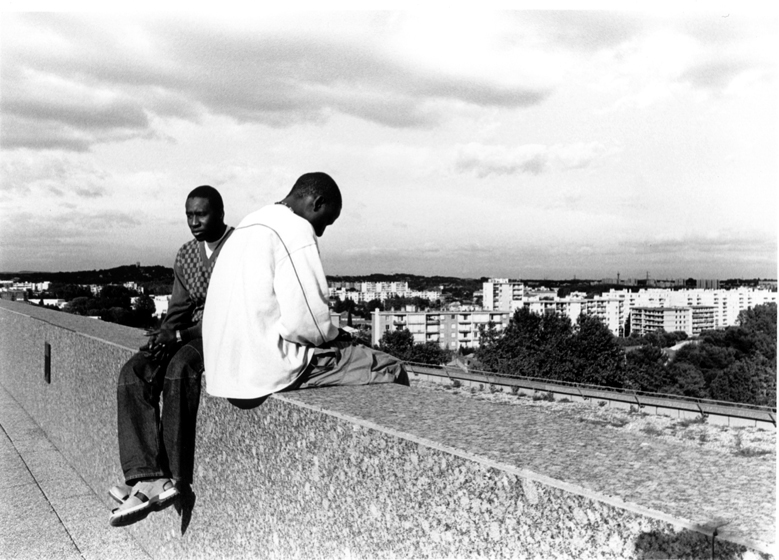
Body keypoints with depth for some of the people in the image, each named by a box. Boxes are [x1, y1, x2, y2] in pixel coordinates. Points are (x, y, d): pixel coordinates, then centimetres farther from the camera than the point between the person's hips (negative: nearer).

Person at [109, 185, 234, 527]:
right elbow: (178, 309, 17)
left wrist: (178, 335, -17)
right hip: (191, 335, 7)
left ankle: (173, 478, -25)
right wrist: (166, 333, -7)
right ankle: (148, 477, -29)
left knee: (179, 368, -34)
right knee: (133, 372, -18)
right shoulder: (185, 255, 16)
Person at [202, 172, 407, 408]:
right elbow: (304, 320, -21)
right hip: (270, 370, -10)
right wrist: (333, 335, 0)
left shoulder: (249, 225, 17)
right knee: (391, 371, -2)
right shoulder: (295, 229, -12)